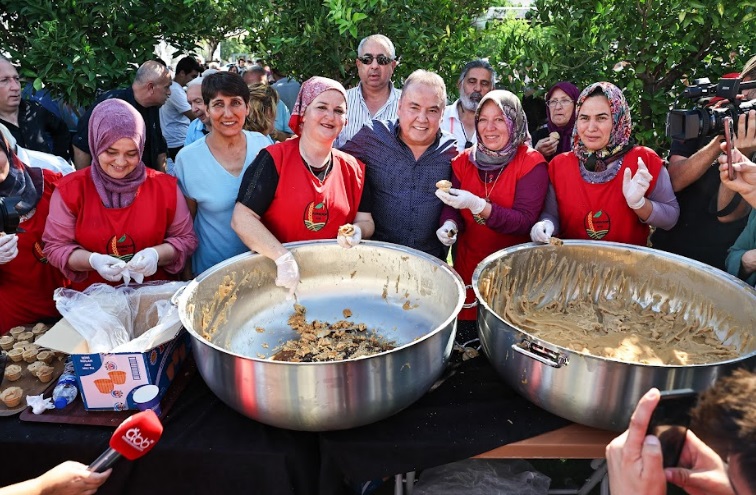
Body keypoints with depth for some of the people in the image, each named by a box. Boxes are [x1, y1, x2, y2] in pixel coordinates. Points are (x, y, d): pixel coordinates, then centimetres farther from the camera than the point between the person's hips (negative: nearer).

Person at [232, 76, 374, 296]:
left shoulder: (353, 168, 7)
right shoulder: (274, 159, -6)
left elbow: (366, 221, 12)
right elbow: (241, 218, -12)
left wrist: (357, 231, -11)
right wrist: (284, 259, -21)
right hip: (278, 279, -4)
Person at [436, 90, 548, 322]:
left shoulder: (532, 163, -10)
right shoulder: (464, 160, 3)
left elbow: (526, 221, -19)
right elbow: (452, 207, 5)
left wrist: (478, 206, -31)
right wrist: (449, 223, -19)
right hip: (468, 265, 3)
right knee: (466, 321, 13)